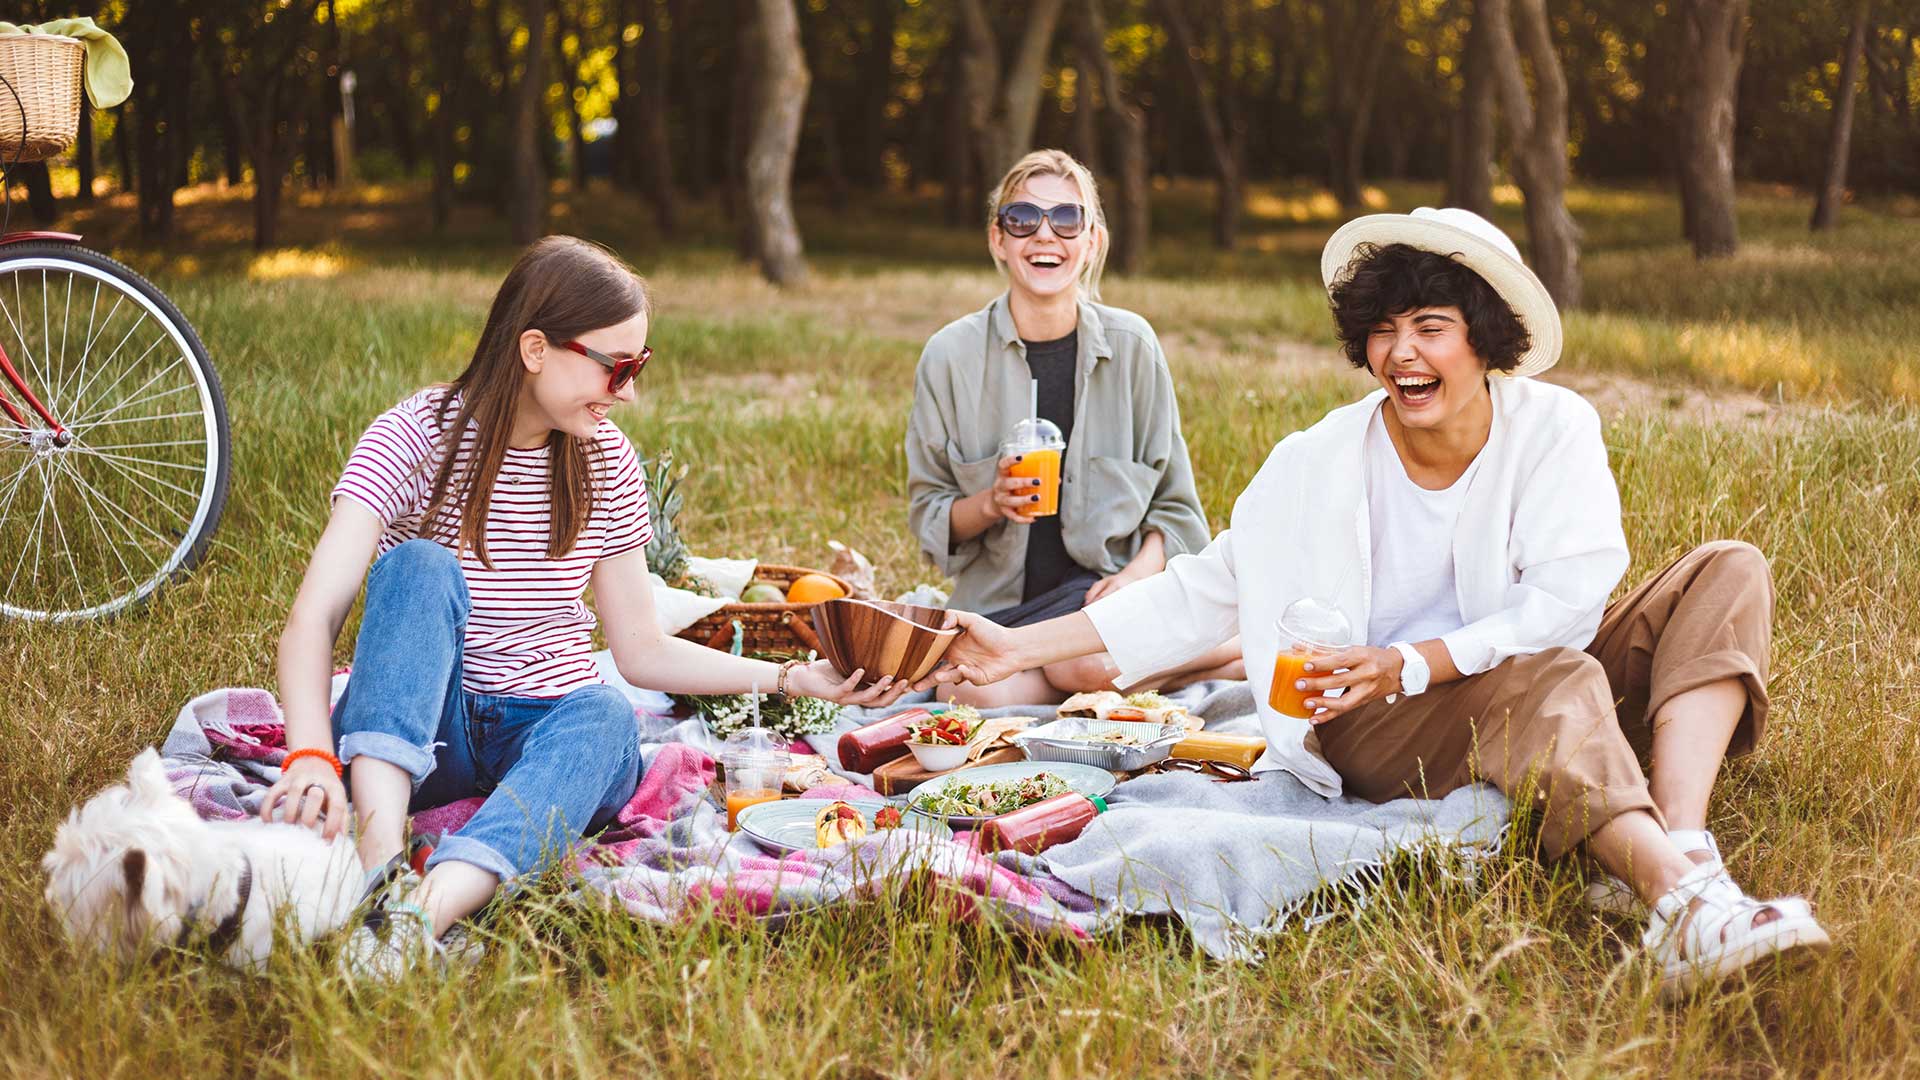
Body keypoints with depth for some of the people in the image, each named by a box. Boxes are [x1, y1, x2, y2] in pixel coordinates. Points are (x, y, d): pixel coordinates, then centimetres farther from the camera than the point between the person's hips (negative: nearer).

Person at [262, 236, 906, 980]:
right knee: (421, 565, -29)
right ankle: (382, 864, -48)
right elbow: (313, 619, -21)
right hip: (420, 727, -2)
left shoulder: (606, 463, 3)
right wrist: (311, 757, -40)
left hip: (552, 728, 3)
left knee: (604, 716, -33)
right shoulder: (416, 437, -9)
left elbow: (641, 651, 9)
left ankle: (423, 914, -58)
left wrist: (792, 677, -4)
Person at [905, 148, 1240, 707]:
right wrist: (989, 503, -16)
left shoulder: (1131, 344, 1)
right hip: (997, 602, 1)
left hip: (1101, 584, -1)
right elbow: (928, 516, 6)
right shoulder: (951, 355, 0)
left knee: (1089, 663, -36)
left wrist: (1137, 573, -14)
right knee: (982, 696, -33)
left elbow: (1174, 504, 6)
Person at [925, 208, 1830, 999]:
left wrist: (1415, 664, -23)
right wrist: (1019, 649, 0)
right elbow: (1202, 592, 4)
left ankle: (1684, 845, -41)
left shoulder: (1553, 428, -4)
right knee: (1553, 680, -34)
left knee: (1727, 574, -16)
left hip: (1538, 686, 3)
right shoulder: (1321, 465, -3)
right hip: (1376, 726, -3)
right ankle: (1684, 903, -57)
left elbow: (1566, 605, -12)